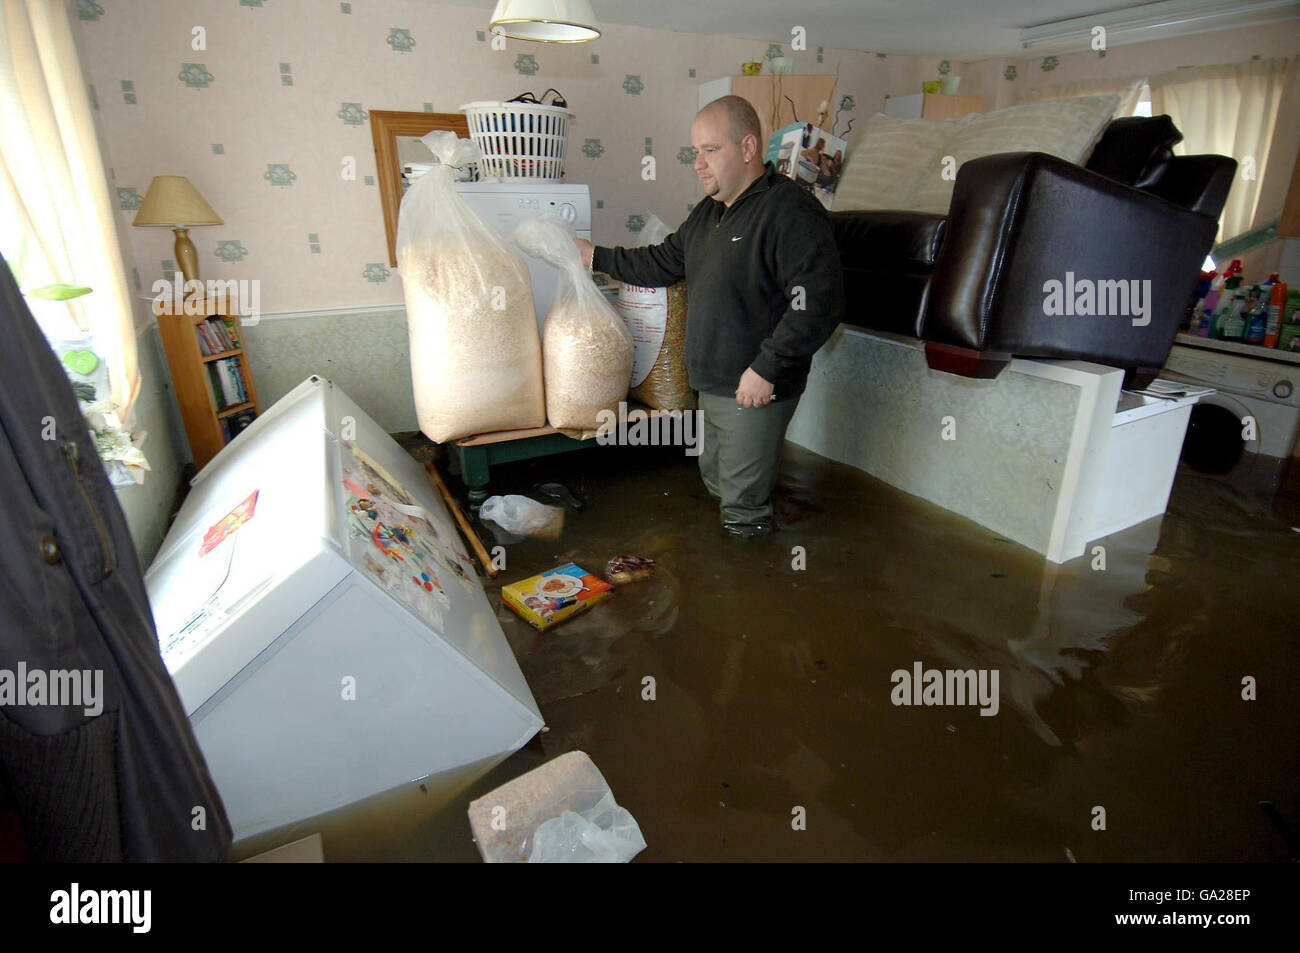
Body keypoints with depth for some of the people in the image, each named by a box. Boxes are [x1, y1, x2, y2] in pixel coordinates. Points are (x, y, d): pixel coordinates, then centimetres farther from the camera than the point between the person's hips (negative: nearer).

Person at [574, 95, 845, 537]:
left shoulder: (790, 211, -20)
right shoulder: (709, 211, 12)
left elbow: (819, 301, -27)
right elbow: (664, 261, 21)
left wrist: (767, 368, -27)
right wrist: (596, 256, 16)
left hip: (756, 389, -9)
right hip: (713, 384, 9)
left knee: (743, 505, 4)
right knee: (716, 481, 24)